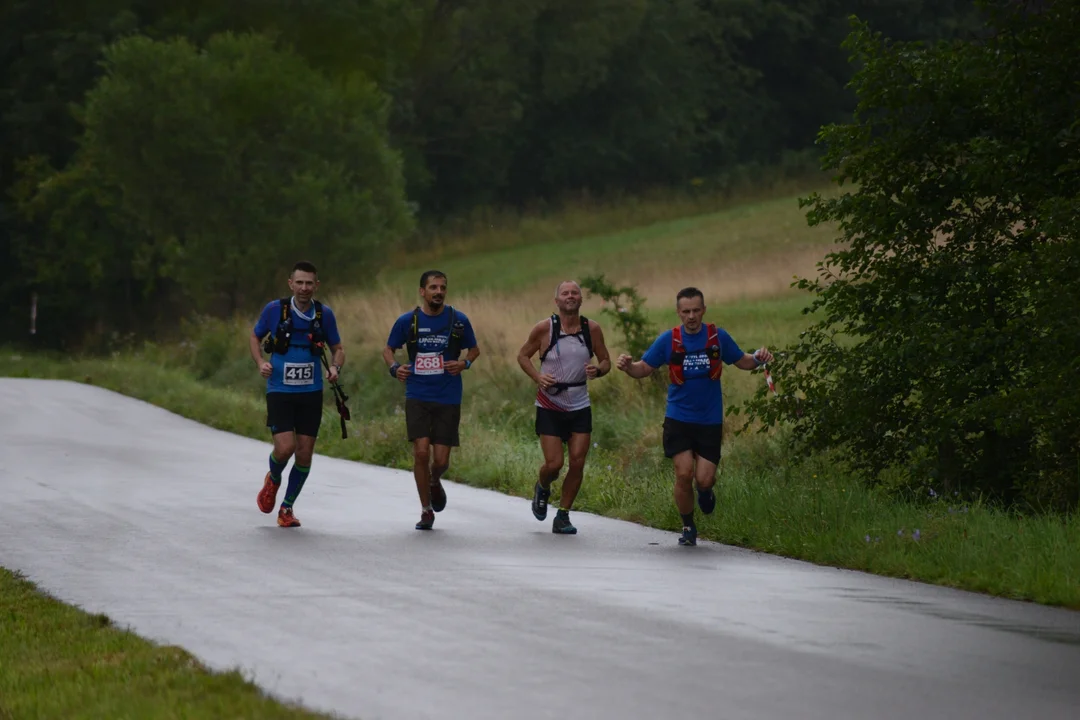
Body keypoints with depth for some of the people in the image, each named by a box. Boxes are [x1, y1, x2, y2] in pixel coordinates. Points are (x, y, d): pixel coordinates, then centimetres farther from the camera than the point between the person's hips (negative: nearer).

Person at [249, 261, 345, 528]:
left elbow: (338, 348, 9)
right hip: (280, 392, -2)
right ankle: (273, 480, 19)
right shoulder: (274, 310, -7)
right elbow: (255, 337, 9)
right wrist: (260, 362, -9)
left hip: (311, 393, 2)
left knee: (304, 454, 2)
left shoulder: (324, 314, -2)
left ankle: (287, 508, 21)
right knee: (285, 447, -17)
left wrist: (335, 368, -12)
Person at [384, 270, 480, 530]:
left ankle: (434, 482, 36)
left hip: (448, 399, 0)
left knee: (441, 460, -2)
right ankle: (426, 510, 4)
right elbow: (388, 349, 13)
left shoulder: (459, 320, 0)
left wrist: (465, 363, -8)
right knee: (421, 452, -13)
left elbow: (474, 349, 13)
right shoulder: (407, 321, 0)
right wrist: (394, 368, -8)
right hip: (417, 398, 0)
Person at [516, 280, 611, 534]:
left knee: (577, 463, -4)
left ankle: (563, 516, 10)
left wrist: (598, 370, -15)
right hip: (550, 406, -3)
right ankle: (542, 489, 28)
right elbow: (523, 355, 3)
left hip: (580, 406, 3)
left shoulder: (592, 329, -1)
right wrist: (537, 376, -14)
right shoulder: (544, 328, -9)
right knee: (554, 463, -8)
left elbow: (605, 361, 9)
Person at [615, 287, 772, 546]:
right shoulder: (668, 340, -4)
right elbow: (644, 368, 3)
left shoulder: (718, 337, -2)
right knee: (684, 474, -12)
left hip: (710, 420, 0)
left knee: (704, 479, -6)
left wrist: (758, 359, -11)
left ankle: (705, 490, 33)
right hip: (678, 419, 0)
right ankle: (688, 527, 10)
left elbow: (742, 361, 10)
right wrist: (627, 366, -19)